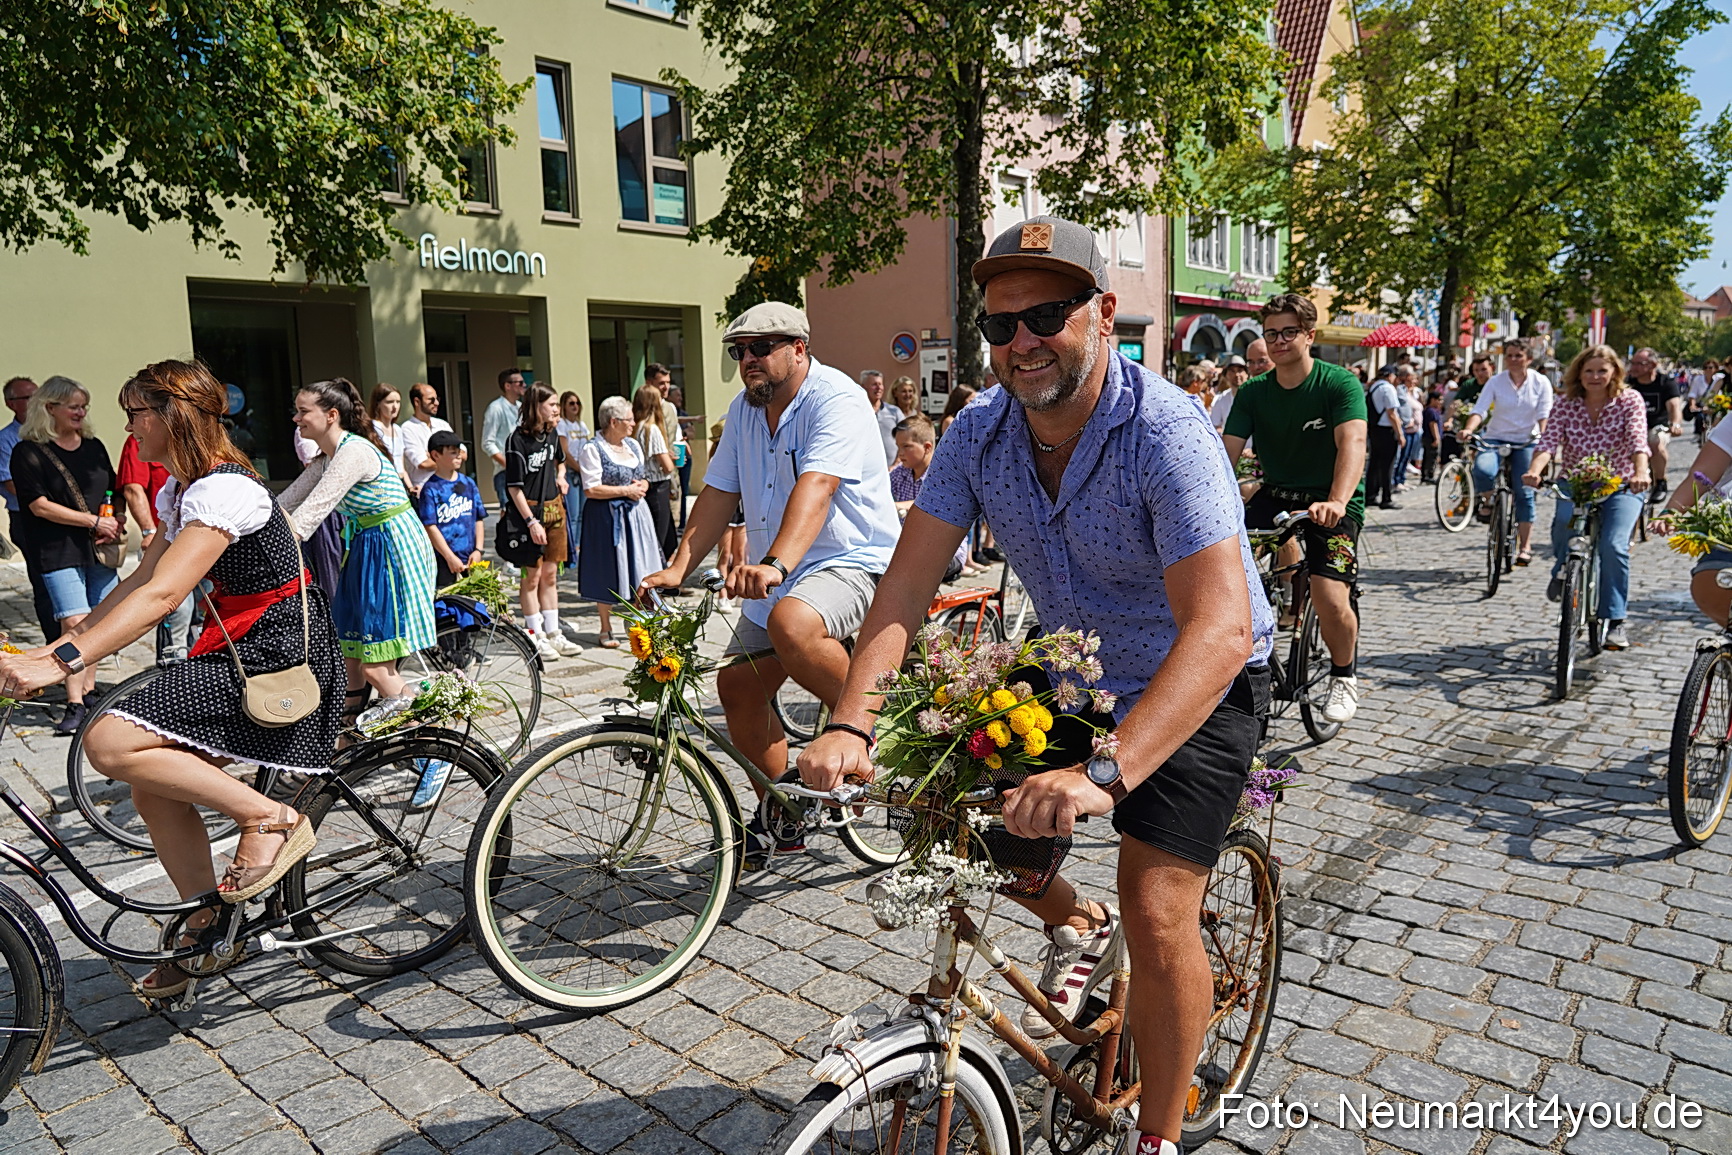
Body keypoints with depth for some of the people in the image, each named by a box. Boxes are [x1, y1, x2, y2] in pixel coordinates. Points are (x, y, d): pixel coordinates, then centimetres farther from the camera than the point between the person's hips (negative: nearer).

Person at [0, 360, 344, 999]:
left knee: (110, 742, -18)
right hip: (239, 651, 9)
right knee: (156, 785, 6)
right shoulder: (177, 490, 13)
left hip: (278, 655, -9)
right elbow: (139, 579, 11)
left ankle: (269, 819, -8)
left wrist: (62, 663, -33)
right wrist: (56, 645, 2)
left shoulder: (223, 491, -20)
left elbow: (160, 596, -29)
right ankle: (208, 926, 22)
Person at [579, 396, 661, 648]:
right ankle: (607, 629, 15)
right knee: (607, 575, 2)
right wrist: (626, 490, -15)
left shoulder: (634, 445, 12)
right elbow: (591, 489, -16)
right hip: (606, 517, -6)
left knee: (639, 571, 6)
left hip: (635, 514, 6)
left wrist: (642, 486, -2)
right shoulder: (592, 449, -10)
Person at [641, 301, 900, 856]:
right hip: (775, 577, 8)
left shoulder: (836, 399, -15)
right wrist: (676, 569, -3)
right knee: (737, 684, 1)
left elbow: (815, 486, -31)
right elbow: (719, 493, 9)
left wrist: (776, 563, -46)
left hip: (852, 561, -8)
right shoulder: (745, 409, 10)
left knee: (791, 623, -37)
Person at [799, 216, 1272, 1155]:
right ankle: (1079, 931, 28)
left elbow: (1221, 629, -39)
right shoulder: (980, 433, -11)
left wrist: (1106, 772, -52)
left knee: (1156, 915, -15)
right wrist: (849, 725, -30)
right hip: (1069, 673, 6)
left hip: (1197, 689, -5)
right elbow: (906, 586, -15)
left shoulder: (1165, 433, -29)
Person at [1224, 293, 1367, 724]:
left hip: (1332, 503, -4)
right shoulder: (1253, 392, 1)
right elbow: (1227, 451, -8)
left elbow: (1352, 442, -27)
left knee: (1331, 600, -21)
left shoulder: (1339, 384, -11)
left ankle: (1344, 676, 11)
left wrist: (1336, 502, -45)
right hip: (1276, 494, 4)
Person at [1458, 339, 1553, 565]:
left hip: (1526, 442, 0)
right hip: (1496, 439, 0)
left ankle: (1525, 546, 4)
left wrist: (1543, 437, -27)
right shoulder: (1495, 382, -1)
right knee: (1483, 470, -32)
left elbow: (1544, 415, -8)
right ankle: (1488, 500, 3)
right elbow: (1479, 409, -13)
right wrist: (1469, 429, -32)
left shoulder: (1541, 382, 0)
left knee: (1524, 492, -4)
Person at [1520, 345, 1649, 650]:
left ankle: (1615, 620, -9)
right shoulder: (1566, 403, -2)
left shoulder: (1629, 400, -7)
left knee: (1613, 546, -21)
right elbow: (1549, 441, -16)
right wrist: (1534, 470, -37)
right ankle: (1562, 570, 3)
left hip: (1620, 487, -1)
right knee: (1564, 520, -31)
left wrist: (1640, 473, -42)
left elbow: (1638, 439, -22)